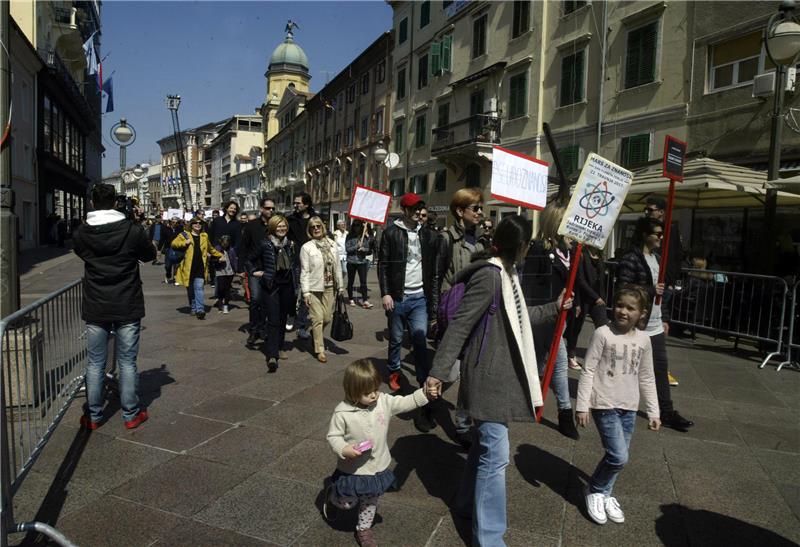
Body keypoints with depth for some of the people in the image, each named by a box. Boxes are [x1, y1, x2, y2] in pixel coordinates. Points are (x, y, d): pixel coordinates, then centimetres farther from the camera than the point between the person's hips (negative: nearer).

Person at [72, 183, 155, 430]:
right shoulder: (132, 230, -11)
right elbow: (150, 254, 6)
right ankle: (131, 414, 16)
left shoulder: (81, 233, -4)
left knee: (95, 364, 11)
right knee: (127, 362, 7)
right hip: (127, 308, -2)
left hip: (95, 309, 2)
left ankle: (93, 416, 20)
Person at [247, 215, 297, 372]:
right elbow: (250, 260, 6)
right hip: (270, 287, -5)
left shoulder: (290, 244, 8)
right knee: (273, 321, -12)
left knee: (282, 319, 13)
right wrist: (255, 272, -8)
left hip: (286, 286, 5)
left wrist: (295, 287, 12)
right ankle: (272, 356, -16)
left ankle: (279, 347, 29)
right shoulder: (264, 244, -6)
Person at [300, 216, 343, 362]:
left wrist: (340, 286, 9)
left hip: (330, 287, 4)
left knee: (327, 318, 8)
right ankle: (320, 350, 7)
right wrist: (305, 292, -11)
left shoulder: (332, 245, 6)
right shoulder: (306, 247, -6)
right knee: (318, 319, -3)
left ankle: (315, 333, 38)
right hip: (314, 288, -4)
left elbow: (337, 267, 10)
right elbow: (304, 272, -7)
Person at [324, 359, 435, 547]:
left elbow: (406, 403, -10)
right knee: (347, 503, 16)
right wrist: (344, 449, -31)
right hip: (352, 470, -4)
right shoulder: (342, 413, -23)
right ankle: (332, 494, 48)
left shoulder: (384, 401, -13)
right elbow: (333, 436, -13)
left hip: (377, 468, 4)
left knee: (370, 502, 23)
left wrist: (425, 394, -23)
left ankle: (364, 529, 49)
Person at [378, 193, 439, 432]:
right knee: (396, 340, 14)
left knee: (420, 343, -6)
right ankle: (394, 372, 37)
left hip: (419, 298, 1)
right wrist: (385, 293, -10)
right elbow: (383, 265, -3)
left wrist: (433, 297, 3)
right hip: (397, 297, -1)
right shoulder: (391, 233, -1)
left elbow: (433, 268, 8)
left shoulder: (428, 235, 7)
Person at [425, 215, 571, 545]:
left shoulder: (507, 273, 13)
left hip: (501, 372, 10)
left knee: (486, 444, 20)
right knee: (496, 455, -4)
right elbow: (459, 325, -22)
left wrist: (553, 308, 28)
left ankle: (468, 504, 38)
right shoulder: (489, 275, -19)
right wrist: (438, 371, -24)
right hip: (487, 375, -10)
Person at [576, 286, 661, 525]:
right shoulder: (603, 334, -10)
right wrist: (582, 405, -12)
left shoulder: (644, 340, 4)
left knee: (618, 456, 11)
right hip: (605, 404, -5)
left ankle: (605, 495, 32)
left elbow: (646, 379, 12)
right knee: (619, 457, -10)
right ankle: (595, 491, 15)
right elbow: (588, 371, -9)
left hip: (629, 407, 5)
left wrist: (653, 412, 13)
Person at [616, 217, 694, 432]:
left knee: (661, 368, 9)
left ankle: (667, 413, 17)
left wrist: (665, 318, 18)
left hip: (655, 326, 8)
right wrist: (651, 290, -21)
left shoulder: (657, 258, 14)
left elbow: (661, 290, 19)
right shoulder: (630, 260, -15)